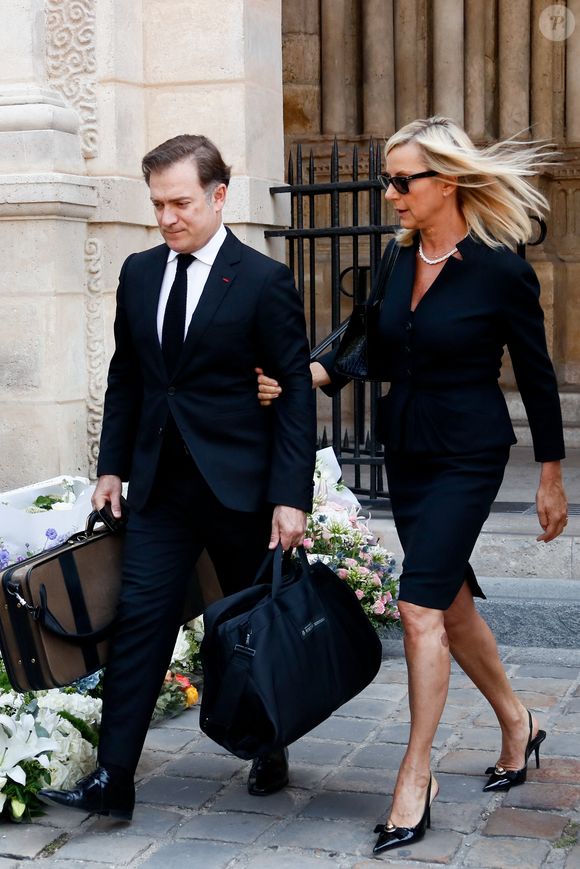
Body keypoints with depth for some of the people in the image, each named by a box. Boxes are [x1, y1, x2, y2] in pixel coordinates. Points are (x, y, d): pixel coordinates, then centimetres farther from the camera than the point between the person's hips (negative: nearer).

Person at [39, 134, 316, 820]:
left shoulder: (264, 281, -8)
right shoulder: (139, 274, 8)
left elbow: (295, 391, -9)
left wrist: (291, 496, -14)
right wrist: (112, 466, 9)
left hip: (239, 484, -4)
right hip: (160, 484, 4)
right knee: (138, 620, -3)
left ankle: (271, 754, 32)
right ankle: (112, 780, -1)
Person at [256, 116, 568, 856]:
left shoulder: (500, 269, -14)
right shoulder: (398, 260, 3)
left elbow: (536, 376, -6)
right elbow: (376, 352, 9)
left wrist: (551, 479, -2)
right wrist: (303, 378, -8)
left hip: (467, 453, -7)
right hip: (404, 448, 7)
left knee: (421, 604, -12)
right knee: (451, 602, 15)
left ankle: (415, 777, -2)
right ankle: (516, 725, 36)